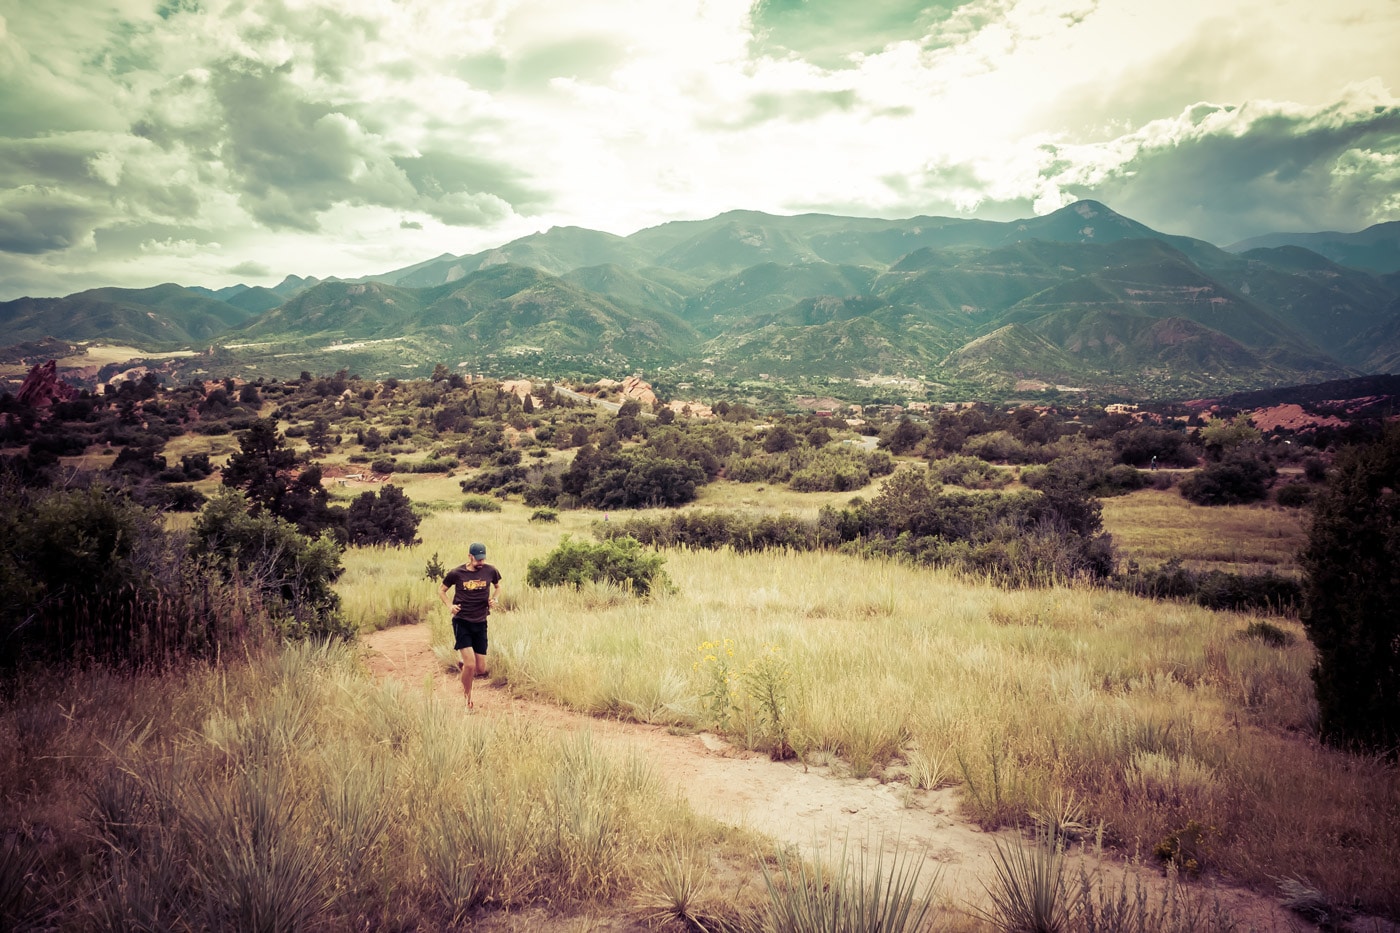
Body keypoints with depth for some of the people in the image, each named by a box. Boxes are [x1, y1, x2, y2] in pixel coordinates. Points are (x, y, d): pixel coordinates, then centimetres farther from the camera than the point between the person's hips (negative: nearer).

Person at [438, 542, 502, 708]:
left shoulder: (490, 571, -1)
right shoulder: (456, 573, -7)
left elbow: (498, 586, 19)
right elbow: (441, 590, 8)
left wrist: (495, 599, -1)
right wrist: (450, 606, -8)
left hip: (480, 623, 3)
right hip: (461, 622, -3)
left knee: (481, 670, 3)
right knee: (470, 664, -14)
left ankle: (464, 664, 39)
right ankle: (468, 700, 10)